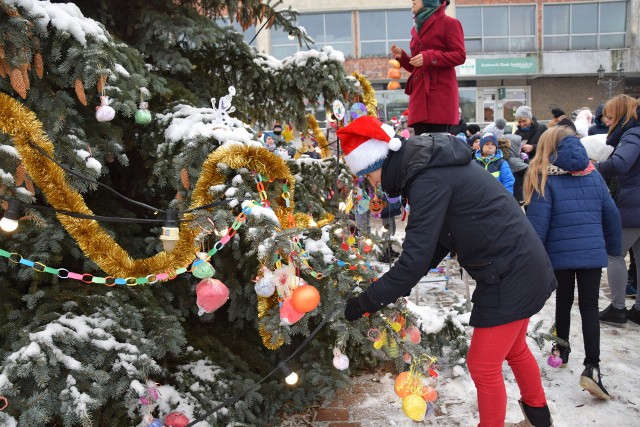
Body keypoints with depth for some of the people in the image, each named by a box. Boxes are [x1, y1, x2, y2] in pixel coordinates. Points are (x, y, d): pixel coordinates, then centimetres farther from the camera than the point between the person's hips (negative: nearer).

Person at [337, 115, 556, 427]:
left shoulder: (428, 181, -24)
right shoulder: (430, 164, 7)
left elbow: (416, 258, -26)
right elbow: (437, 238, 12)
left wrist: (365, 302, -16)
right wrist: (397, 287, 7)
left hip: (510, 276, -10)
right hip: (524, 265, 10)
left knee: (483, 365, 4)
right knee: (513, 348, 29)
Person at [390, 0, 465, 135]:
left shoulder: (449, 23, 3)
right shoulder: (417, 28, 25)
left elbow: (460, 55, -8)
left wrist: (429, 57, -16)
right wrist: (402, 57, 8)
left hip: (441, 92, -7)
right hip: (419, 93, 7)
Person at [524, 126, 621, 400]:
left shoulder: (544, 178, -7)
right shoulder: (594, 175, 6)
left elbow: (538, 224, -12)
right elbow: (612, 216, 10)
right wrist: (614, 248, 23)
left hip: (560, 254, -2)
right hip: (592, 253, 2)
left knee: (563, 301, 18)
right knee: (589, 307, 4)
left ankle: (562, 348, 33)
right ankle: (591, 367, -5)